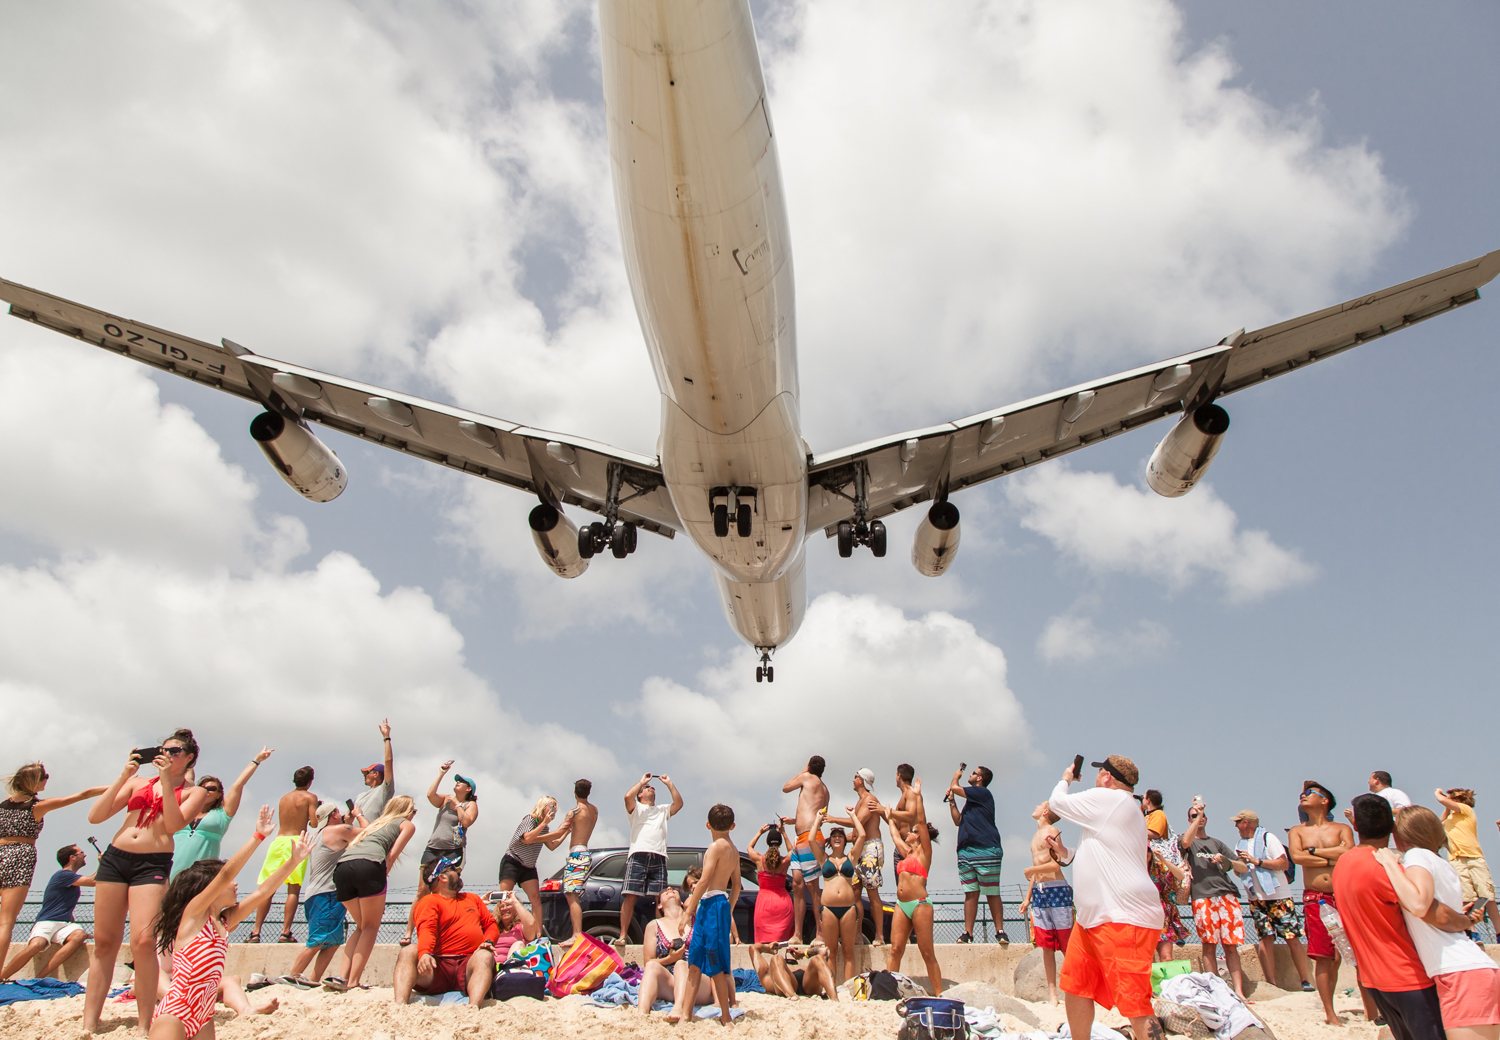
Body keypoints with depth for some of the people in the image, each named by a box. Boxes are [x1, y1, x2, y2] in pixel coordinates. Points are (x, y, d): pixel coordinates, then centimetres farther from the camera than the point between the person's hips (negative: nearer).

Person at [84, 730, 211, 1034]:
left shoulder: (194, 792, 9)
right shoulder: (138, 781, 18)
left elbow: (174, 824, -8)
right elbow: (95, 816, 10)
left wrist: (166, 780, -9)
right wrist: (123, 776, 1)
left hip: (153, 864, -4)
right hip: (114, 858, 4)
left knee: (143, 941, -16)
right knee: (104, 942, 3)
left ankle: (144, 1026, -7)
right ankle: (89, 1024, 11)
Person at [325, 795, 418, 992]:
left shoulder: (374, 823, 38)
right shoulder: (407, 824, 21)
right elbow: (392, 855, 6)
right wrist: (382, 878, 5)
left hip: (341, 866, 6)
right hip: (368, 865, -6)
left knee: (362, 926, 18)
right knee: (371, 927, 6)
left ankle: (342, 977, 4)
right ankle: (352, 982, -5)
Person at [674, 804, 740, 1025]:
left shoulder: (716, 846, -10)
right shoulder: (734, 850, 15)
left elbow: (704, 881, -16)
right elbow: (736, 885, 18)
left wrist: (689, 909, -11)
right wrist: (729, 910, 26)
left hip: (711, 902, -9)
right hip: (723, 903, 9)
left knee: (715, 965, -3)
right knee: (695, 961, 11)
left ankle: (725, 1017, 1)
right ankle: (685, 1011, 11)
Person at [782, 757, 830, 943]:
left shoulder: (807, 777, -1)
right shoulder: (824, 789, 23)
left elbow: (785, 788, 13)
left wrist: (803, 771, 19)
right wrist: (795, 820, 33)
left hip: (810, 838, -9)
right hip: (800, 841, 9)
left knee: (811, 885, -8)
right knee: (797, 884, 5)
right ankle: (797, 934, 5)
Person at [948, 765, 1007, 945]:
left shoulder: (983, 792, -2)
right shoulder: (971, 800, 24)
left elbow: (955, 787, -7)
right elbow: (958, 821, 24)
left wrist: (955, 776, 14)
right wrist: (952, 801, 17)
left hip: (986, 850, -8)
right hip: (966, 851, 8)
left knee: (992, 894, -4)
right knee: (971, 893, 2)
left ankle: (1000, 931, 1)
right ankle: (968, 933, 0)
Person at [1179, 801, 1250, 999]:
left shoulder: (1217, 843, 25)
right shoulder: (1188, 839, 15)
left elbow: (1243, 868, 20)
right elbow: (1186, 842, -12)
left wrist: (1227, 861, 0)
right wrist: (1198, 817, -6)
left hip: (1228, 895, 3)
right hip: (1203, 897, -3)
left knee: (1231, 945, -1)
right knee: (1209, 945, -6)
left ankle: (1238, 991, -2)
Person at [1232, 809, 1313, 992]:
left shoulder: (1268, 838, -4)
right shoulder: (1240, 844, 15)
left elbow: (1284, 863, -13)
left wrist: (1257, 861, -16)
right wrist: (1240, 863, -3)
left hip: (1279, 896, -5)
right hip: (1256, 899, 5)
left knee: (1292, 938, -6)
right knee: (1266, 939, -2)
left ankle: (1306, 981, 1)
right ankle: (1271, 983, -2)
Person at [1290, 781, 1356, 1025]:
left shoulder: (1342, 829, 9)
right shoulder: (1297, 831, 11)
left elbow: (1349, 852, -12)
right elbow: (1296, 857, -7)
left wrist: (1313, 851, -6)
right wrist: (1333, 859, -7)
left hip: (1344, 897, 0)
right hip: (1315, 899, 0)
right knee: (1324, 958, -1)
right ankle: (1330, 1013, 6)